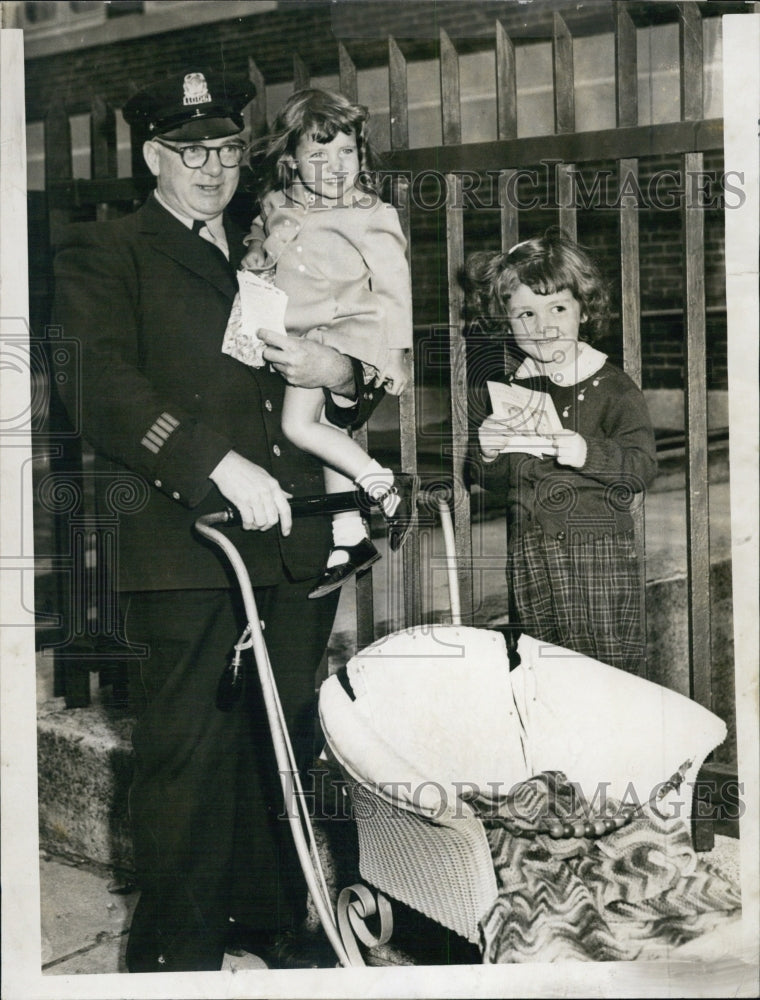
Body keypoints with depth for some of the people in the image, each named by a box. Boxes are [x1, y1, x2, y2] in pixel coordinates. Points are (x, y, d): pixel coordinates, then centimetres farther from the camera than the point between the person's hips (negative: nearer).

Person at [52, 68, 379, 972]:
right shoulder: (103, 254, 5)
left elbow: (330, 415, 28)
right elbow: (100, 387, -12)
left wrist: (339, 374, 3)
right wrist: (218, 465, -24)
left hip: (294, 543, 6)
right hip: (186, 548, -6)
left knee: (285, 746, 10)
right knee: (190, 753, -4)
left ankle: (275, 925, 25)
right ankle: (177, 956, 9)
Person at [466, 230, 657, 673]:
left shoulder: (611, 386, -5)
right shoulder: (497, 389, 7)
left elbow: (643, 466, -12)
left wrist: (588, 452, -28)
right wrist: (485, 453, -9)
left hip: (600, 552, -4)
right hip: (529, 552, 4)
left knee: (613, 666, 1)